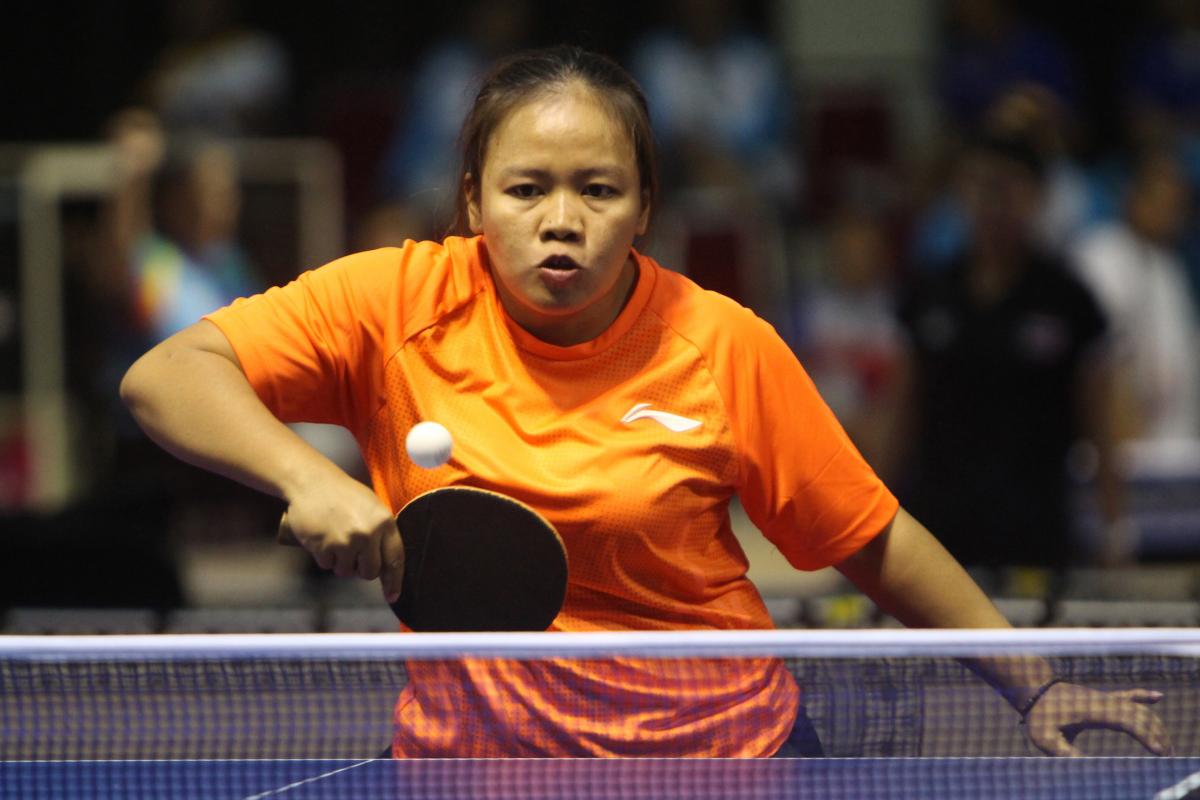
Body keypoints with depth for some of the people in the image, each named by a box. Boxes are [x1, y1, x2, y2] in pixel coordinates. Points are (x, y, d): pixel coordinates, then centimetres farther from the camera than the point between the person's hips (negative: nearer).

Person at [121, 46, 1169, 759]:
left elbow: (875, 540, 4)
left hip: (724, 746, 0)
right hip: (478, 750, 0)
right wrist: (305, 478, -27)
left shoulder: (723, 346, -6)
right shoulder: (402, 304, -7)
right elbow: (164, 377, -10)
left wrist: (1035, 685, 1)